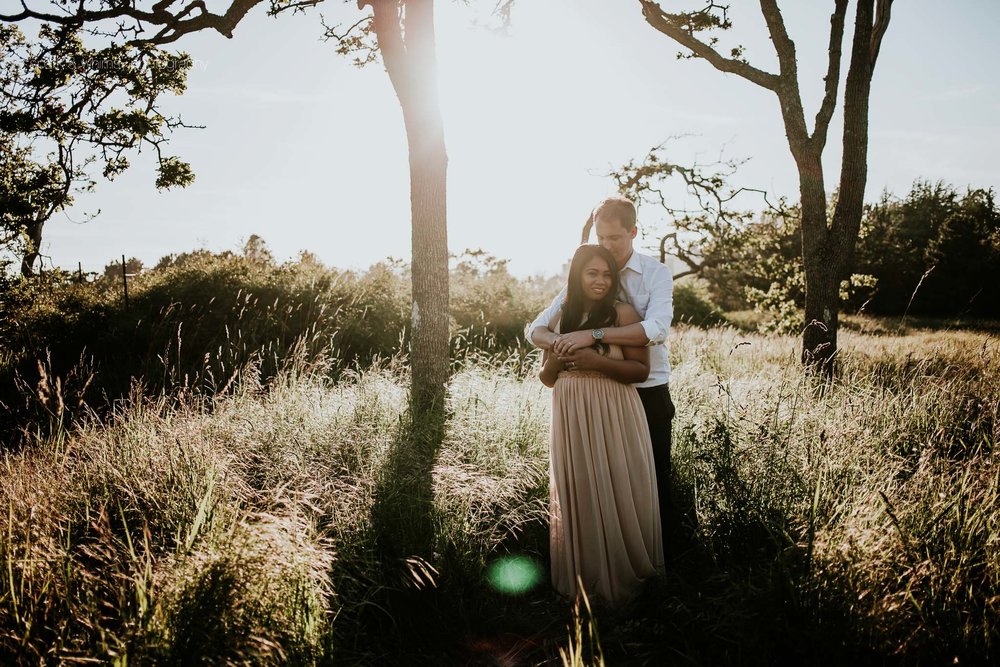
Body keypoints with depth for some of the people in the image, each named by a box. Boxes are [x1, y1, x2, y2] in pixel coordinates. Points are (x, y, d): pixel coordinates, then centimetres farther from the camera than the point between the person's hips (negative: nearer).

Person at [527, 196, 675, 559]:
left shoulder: (656, 274, -5)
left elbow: (656, 328, -24)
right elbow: (535, 330, -2)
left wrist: (594, 334, -31)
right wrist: (562, 344, -25)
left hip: (648, 392, -2)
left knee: (653, 480, 8)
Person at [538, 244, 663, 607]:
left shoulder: (622, 313, -3)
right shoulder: (560, 317, 10)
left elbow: (641, 369, -8)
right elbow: (546, 377, 14)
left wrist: (597, 361, -20)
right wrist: (557, 359, -8)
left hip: (612, 417, -4)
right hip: (570, 419, 4)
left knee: (615, 493, 0)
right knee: (576, 494, 9)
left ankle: (622, 576, 16)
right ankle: (583, 576, 23)